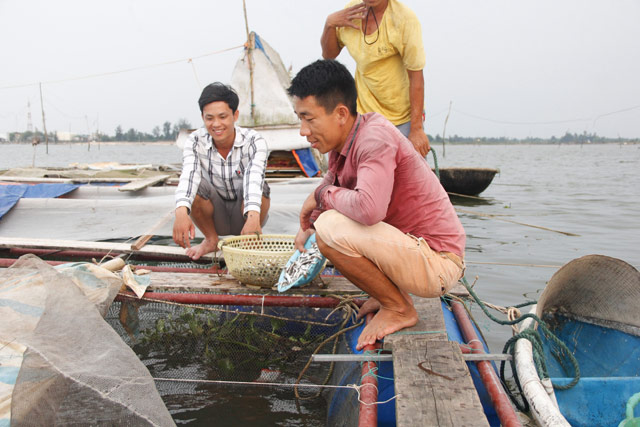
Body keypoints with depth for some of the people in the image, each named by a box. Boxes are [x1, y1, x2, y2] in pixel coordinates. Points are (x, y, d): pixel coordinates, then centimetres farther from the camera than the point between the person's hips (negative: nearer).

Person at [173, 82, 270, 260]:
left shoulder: (254, 141, -20)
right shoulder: (195, 141, -14)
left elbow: (254, 176, -39)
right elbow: (188, 174, -33)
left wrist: (253, 217, -57)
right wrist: (181, 212, -53)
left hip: (245, 215, -2)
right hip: (216, 216, 2)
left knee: (261, 187, -32)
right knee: (195, 185, -27)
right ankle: (211, 240, -1)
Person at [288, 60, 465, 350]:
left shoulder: (375, 137, -24)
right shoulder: (342, 141, 3)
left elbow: (369, 209, -39)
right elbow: (331, 183, 21)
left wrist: (323, 196, -20)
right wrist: (307, 224, 6)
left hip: (438, 264, -9)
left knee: (331, 228, -26)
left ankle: (398, 309, -5)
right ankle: (390, 292, 15)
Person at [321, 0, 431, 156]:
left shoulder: (404, 19, -20)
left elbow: (416, 76, -20)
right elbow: (329, 54, 9)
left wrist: (416, 129, -20)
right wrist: (329, 24, -11)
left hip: (403, 117, -4)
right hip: (365, 112, 5)